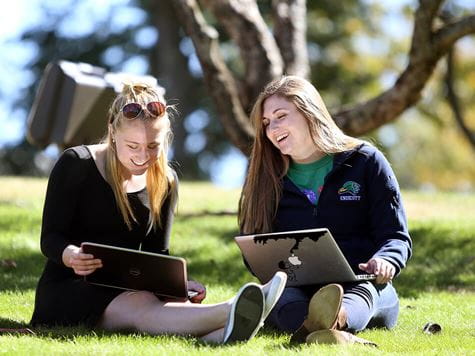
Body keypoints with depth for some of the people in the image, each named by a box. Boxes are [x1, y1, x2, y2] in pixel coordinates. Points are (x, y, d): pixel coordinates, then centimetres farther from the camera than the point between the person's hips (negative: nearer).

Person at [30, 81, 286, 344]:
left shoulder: (165, 182, 10)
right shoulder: (76, 164, -5)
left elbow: (156, 253, 13)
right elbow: (50, 239, -8)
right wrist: (71, 256, -33)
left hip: (126, 290, 5)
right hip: (69, 289, -5)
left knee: (175, 304, -32)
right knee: (142, 306, -37)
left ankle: (221, 333, -67)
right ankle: (230, 311, -65)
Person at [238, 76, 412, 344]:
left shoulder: (365, 161, 11)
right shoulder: (266, 177, 20)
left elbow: (396, 237, 7)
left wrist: (384, 261, -19)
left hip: (360, 285, -1)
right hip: (295, 290, 1)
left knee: (364, 291, -37)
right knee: (279, 292, -35)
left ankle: (335, 319, -76)